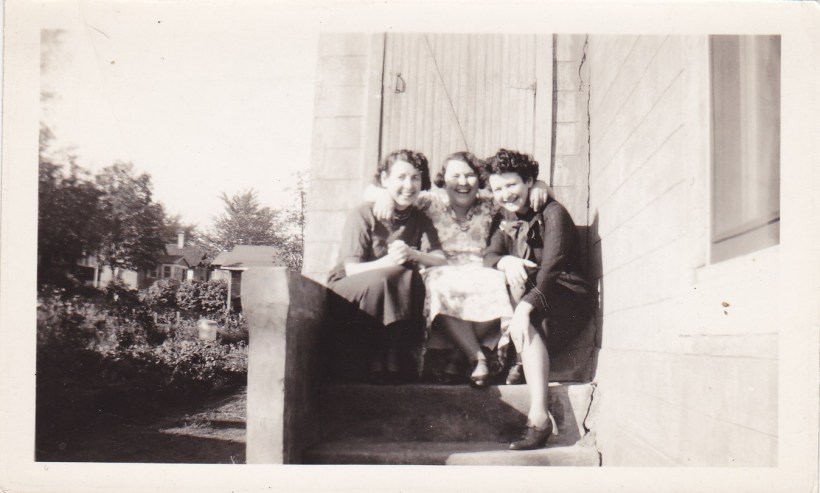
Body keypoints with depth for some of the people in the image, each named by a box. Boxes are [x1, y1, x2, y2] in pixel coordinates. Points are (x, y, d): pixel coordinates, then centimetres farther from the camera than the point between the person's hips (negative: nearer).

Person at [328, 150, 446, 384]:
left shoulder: (420, 219, 6)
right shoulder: (363, 215, -9)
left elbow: (441, 259, -6)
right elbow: (352, 270, -17)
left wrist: (412, 254, -26)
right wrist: (388, 262, -35)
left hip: (387, 292, 4)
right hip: (348, 290, -4)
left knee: (408, 277, -29)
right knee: (382, 279, -35)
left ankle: (388, 360, -24)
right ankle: (378, 364, -24)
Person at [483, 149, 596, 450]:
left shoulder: (552, 213, -8)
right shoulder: (504, 219, 13)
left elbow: (552, 267, -22)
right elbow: (489, 255, -1)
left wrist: (524, 306, -37)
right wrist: (505, 261, -26)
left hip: (567, 295, -6)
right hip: (527, 292, 6)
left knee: (526, 323, -34)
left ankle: (538, 417, -39)